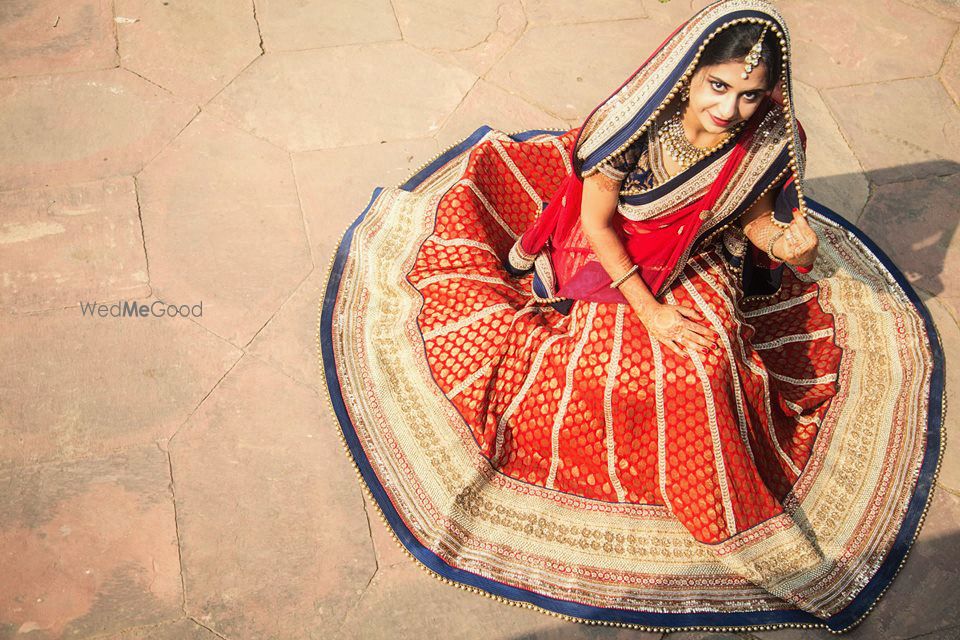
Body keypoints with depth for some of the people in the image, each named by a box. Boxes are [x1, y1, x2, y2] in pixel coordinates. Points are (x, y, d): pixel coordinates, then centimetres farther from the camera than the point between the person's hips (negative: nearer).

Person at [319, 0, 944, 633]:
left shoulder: (768, 141, -21)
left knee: (704, 359, -19)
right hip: (610, 263, -2)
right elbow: (597, 222, -19)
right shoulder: (634, 123, -30)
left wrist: (783, 240, -26)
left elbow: (754, 212, -2)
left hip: (694, 266, 2)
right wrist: (649, 311, -23)